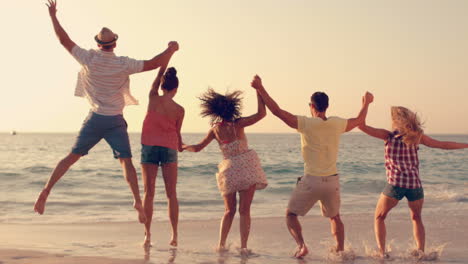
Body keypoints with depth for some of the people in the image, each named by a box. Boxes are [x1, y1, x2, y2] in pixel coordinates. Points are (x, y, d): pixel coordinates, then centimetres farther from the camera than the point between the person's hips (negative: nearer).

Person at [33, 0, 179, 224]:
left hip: (95, 119, 2)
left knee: (72, 156, 10)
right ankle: (138, 201, -15)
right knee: (126, 161, -2)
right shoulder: (123, 64, -10)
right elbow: (154, 64, -9)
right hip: (115, 121, -2)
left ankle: (46, 191, 6)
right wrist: (170, 49, 7)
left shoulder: (89, 59, -6)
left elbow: (64, 40, 3)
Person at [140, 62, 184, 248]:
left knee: (149, 192, 5)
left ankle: (147, 235, 1)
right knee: (171, 194, 7)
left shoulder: (153, 99, -5)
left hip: (149, 147, 0)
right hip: (169, 148, 0)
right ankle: (174, 235, 6)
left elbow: (159, 75, 9)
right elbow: (177, 132, 5)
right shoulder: (179, 110, -6)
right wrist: (181, 146, 27)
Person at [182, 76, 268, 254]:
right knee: (244, 210, 0)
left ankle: (221, 244, 10)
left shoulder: (215, 129, 2)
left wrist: (184, 147, 30)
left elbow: (197, 148, 11)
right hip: (246, 168, -3)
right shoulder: (238, 124, -8)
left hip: (228, 170, 3)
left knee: (229, 211, 16)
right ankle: (243, 247, -4)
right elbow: (261, 113, -11)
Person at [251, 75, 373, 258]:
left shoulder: (306, 123, -11)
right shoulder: (337, 124, 0)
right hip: (332, 181, 4)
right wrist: (366, 103, 37)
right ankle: (341, 250, 24)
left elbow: (277, 111, -12)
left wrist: (260, 89, -6)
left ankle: (301, 245, -9)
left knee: (291, 215, 11)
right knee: (334, 217, 26)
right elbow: (359, 120, 19)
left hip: (311, 181, -4)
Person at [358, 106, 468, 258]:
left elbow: (362, 126, -2)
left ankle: (381, 251, 0)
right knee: (416, 218, 24)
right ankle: (421, 251, 10)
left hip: (395, 184, -2)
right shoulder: (418, 136, 8)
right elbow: (443, 145, 13)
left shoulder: (388, 135, 2)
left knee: (379, 217, 14)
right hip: (415, 184, 3)